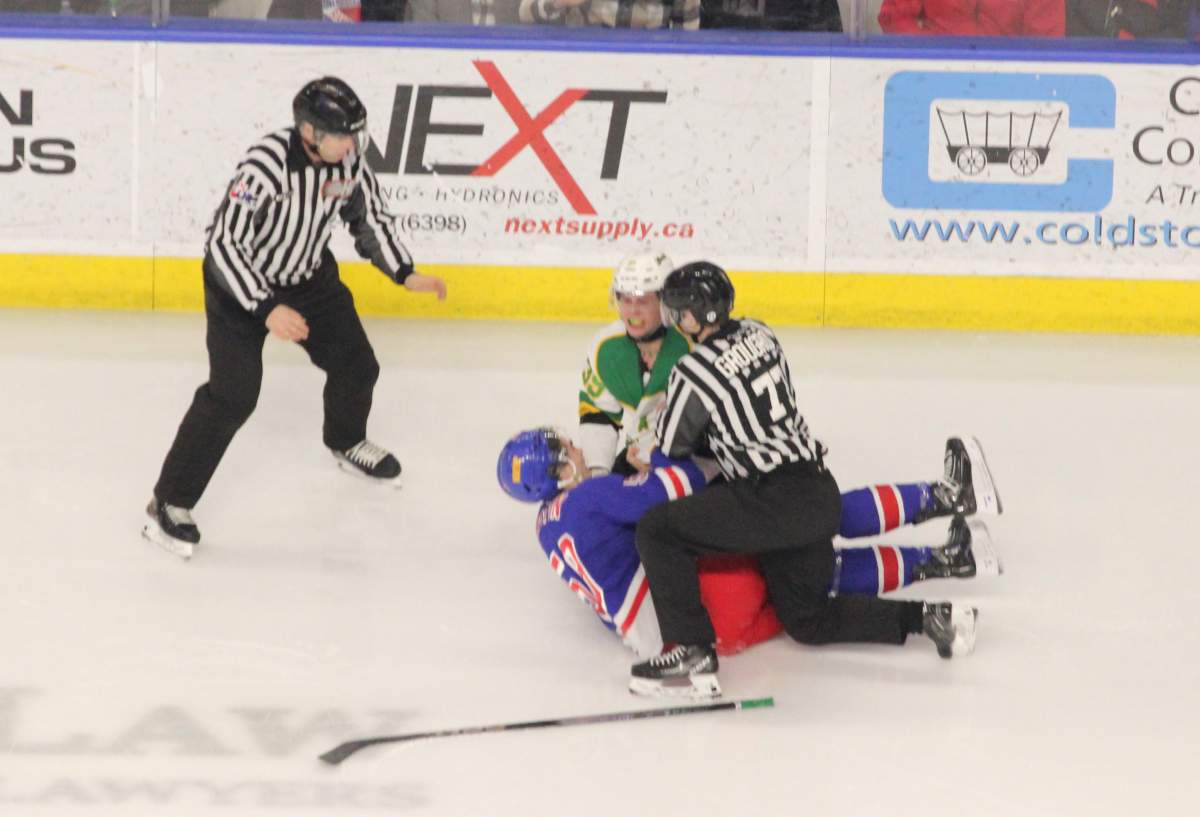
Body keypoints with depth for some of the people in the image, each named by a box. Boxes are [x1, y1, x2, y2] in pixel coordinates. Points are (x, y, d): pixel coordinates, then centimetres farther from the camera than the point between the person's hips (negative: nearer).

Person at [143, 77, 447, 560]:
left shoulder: (348, 158, -16)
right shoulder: (265, 165, -36)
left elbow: (370, 217, 3)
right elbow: (224, 243, -35)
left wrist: (405, 275, -6)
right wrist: (267, 310, -40)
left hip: (308, 276, 7)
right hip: (240, 282, -6)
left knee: (356, 365, 13)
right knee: (233, 394, -17)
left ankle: (347, 443, 47)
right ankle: (170, 503, -8)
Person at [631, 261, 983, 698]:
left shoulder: (693, 372, -12)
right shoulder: (757, 333, 11)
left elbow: (671, 447, 1)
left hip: (775, 505, -9)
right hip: (820, 493, 9)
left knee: (657, 530, -6)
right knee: (809, 620, 24)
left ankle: (691, 653, -12)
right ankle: (930, 616, 14)